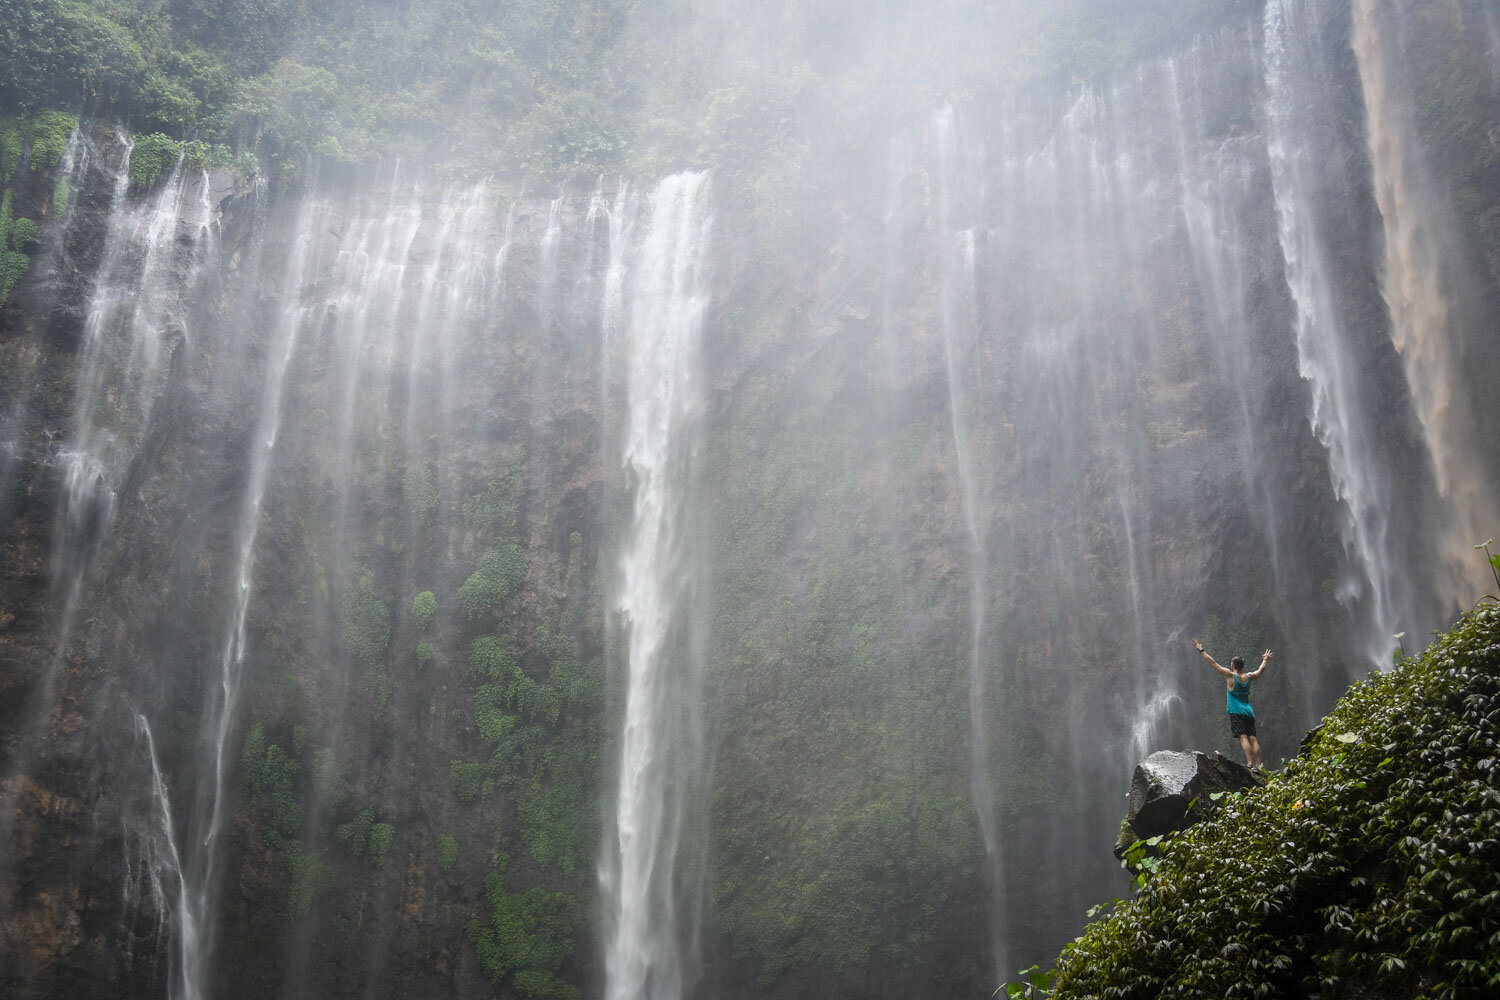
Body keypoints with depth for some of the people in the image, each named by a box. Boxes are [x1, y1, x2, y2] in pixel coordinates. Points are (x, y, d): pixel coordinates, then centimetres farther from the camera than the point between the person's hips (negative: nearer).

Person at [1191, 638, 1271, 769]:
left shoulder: (1230, 675, -4)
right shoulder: (1248, 677, 11)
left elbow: (1213, 663, -2)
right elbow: (1260, 671, 32)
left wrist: (1201, 650, 6)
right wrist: (1265, 661, 51)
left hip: (1236, 712, -5)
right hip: (1249, 712, 5)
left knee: (1243, 737, -14)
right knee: (1253, 738, 2)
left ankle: (1250, 763, -25)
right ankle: (1257, 765, -4)